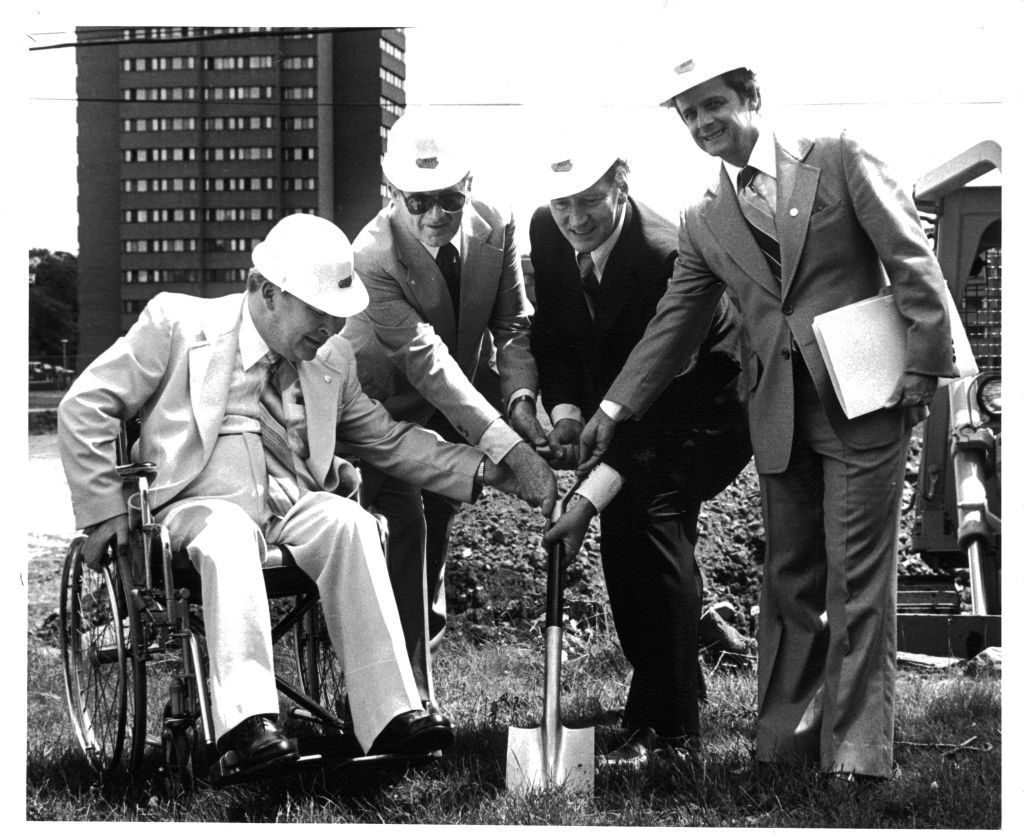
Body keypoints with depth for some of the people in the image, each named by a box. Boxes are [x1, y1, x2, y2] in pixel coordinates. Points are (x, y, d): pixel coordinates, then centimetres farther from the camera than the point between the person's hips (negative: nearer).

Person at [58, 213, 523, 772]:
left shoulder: (332, 359, 15)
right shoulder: (178, 323, 1)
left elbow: (388, 441, 22)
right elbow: (84, 408, 3)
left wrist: (484, 471, 11)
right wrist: (103, 509, -2)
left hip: (297, 504, 4)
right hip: (203, 503, -4)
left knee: (353, 524, -29)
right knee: (229, 535, -38)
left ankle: (390, 714, -34)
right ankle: (247, 720, -49)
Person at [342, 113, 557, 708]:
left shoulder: (495, 229, -16)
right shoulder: (374, 255, -33)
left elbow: (514, 324, -5)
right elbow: (429, 364, -40)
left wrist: (519, 396, -27)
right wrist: (513, 450, -46)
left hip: (462, 400, 5)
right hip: (389, 405, -5)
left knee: (438, 525, 11)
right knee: (403, 521, -19)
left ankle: (424, 643, 29)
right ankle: (409, 690, -17)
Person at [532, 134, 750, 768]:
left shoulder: (667, 258, -34)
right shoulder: (547, 232, -12)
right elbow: (552, 334, 2)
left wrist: (588, 501, -41)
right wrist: (564, 412, -18)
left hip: (704, 412, -7)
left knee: (651, 515, -25)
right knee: (623, 541, 2)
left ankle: (664, 726, -19)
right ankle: (677, 703, 22)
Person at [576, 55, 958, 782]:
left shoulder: (839, 159, 0)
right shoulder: (705, 223, 12)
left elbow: (914, 263, -3)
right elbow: (673, 326, 16)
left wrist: (923, 365, -10)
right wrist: (614, 411, 11)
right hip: (780, 415, 5)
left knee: (858, 577, -5)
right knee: (789, 578, 9)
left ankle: (857, 748, -1)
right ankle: (785, 743, 16)